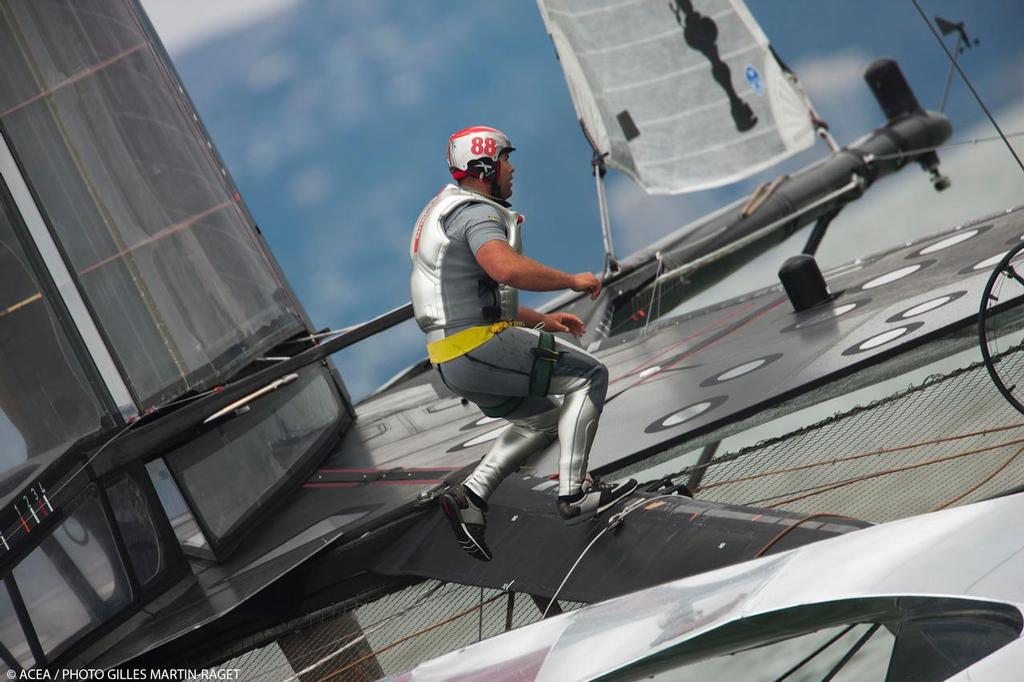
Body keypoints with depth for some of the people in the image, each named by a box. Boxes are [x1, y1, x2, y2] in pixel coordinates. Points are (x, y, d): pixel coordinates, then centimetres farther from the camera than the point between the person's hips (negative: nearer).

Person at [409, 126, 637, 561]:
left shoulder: (448, 211, 21)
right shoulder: (476, 211, -12)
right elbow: (507, 268, -33)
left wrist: (541, 320, 25)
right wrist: (572, 281, -19)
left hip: (453, 360, 10)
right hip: (481, 349, -10)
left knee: (546, 419, 23)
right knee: (589, 376, -3)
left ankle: (470, 497, 14)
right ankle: (574, 493, -7)